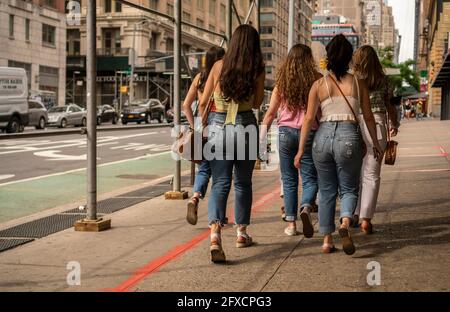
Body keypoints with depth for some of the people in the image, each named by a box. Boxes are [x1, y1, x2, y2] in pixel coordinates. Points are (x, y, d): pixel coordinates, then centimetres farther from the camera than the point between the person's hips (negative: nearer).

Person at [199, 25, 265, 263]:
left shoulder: (219, 66, -1)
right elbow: (257, 103, 10)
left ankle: (215, 233, -23)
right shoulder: (257, 71, -3)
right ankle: (241, 233, 27)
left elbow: (203, 103, 3)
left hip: (218, 126, 0)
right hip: (245, 127, 0)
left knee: (220, 183, -2)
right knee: (243, 182, 17)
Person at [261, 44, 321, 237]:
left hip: (286, 132, 2)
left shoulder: (282, 83, 4)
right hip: (309, 133, -1)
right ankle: (306, 208, -23)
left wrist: (261, 137, 8)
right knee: (310, 178, 5)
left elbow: (270, 113, 4)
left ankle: (291, 223, 7)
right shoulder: (316, 81, -1)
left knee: (289, 180, 9)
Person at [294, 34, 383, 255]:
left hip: (323, 136, 1)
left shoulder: (318, 85, 4)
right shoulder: (358, 83, 3)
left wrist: (301, 149, 4)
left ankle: (327, 240, 14)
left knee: (326, 191, 14)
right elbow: (368, 116, 7)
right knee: (349, 189, 11)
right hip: (349, 136, -1)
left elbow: (309, 118, 1)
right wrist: (376, 143, 17)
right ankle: (345, 223, -19)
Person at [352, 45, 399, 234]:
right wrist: (394, 125, 27)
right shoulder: (383, 80, 5)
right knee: (371, 175, 2)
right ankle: (366, 219, -4)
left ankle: (354, 214, 19)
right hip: (376, 126, 0)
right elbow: (391, 105, 12)